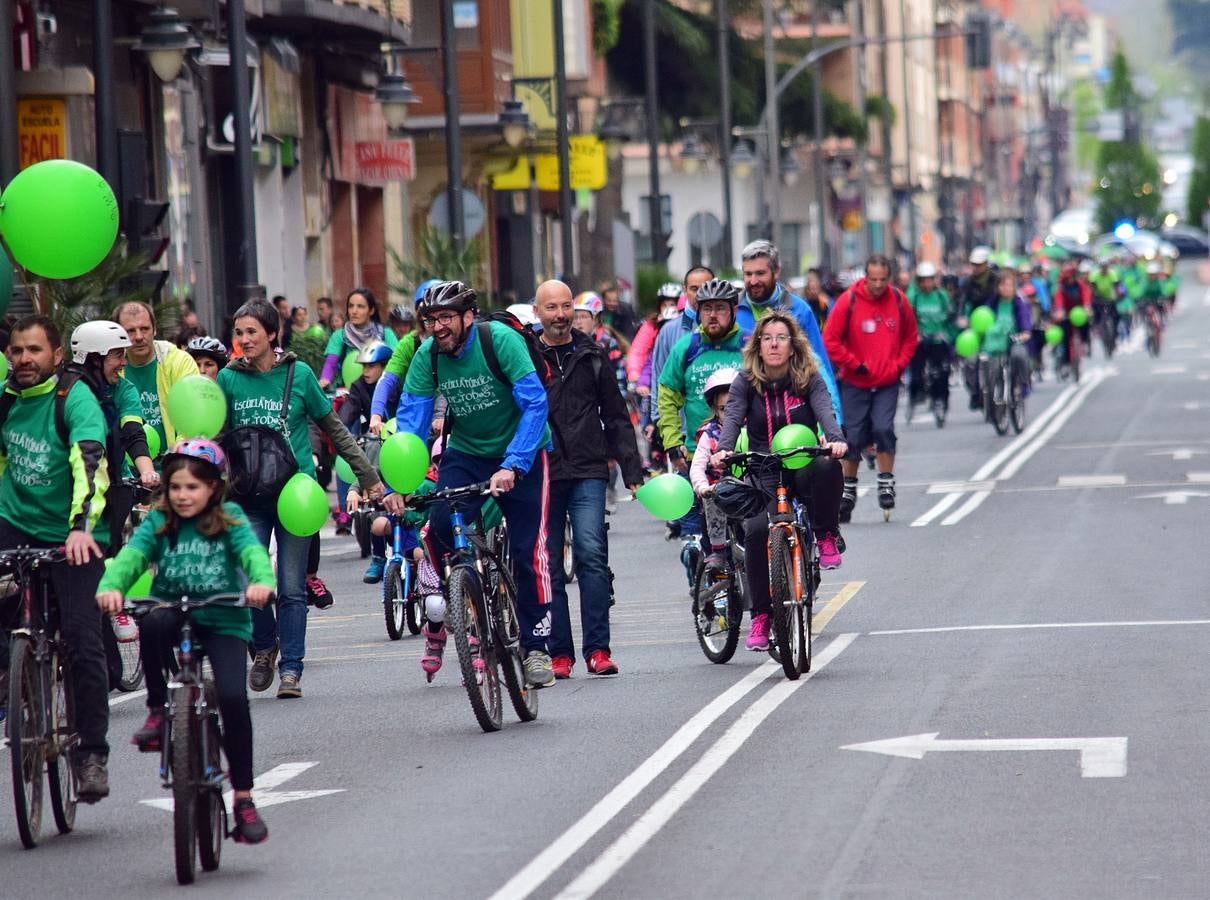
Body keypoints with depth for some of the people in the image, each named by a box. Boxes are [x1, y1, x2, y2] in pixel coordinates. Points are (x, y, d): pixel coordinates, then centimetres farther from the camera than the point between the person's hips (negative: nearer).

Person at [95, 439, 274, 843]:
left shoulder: (230, 521, 2)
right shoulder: (159, 522, 5)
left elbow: (252, 552, -15)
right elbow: (132, 555, -11)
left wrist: (262, 582, -39)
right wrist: (110, 587, -33)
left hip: (223, 622, -1)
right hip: (173, 614, 1)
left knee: (233, 697, -20)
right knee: (154, 624, -36)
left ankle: (243, 798, -6)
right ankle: (157, 712, -14)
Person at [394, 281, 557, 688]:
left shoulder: (499, 339, -23)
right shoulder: (427, 356, -11)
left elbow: (535, 404, -27)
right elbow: (410, 420, -13)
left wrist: (512, 466, -38)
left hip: (521, 453, -3)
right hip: (466, 452, 3)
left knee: (527, 551, -8)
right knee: (439, 527, -22)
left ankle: (535, 646, 4)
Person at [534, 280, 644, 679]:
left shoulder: (592, 355, 10)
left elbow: (616, 417, 13)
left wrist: (632, 471, 7)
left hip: (588, 471, 0)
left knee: (592, 555, -12)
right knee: (549, 565, 2)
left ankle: (598, 649, -9)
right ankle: (559, 652, 7)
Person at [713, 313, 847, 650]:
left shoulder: (809, 378, 0)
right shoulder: (746, 383, 2)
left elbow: (825, 410, -17)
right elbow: (732, 418, -13)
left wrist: (835, 440, -39)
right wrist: (722, 450, -34)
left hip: (804, 468, -1)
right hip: (765, 475, 1)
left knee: (827, 468, -37)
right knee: (756, 530, -25)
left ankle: (826, 538, -12)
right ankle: (760, 617, -13)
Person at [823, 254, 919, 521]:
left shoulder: (899, 301, -1)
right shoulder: (849, 300, -9)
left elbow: (910, 337, 13)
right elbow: (830, 341, -6)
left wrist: (899, 364, 0)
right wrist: (854, 364, -9)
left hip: (888, 382, 1)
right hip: (855, 383, -1)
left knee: (883, 428, -16)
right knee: (853, 436, 3)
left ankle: (886, 482, -2)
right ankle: (848, 490, 18)